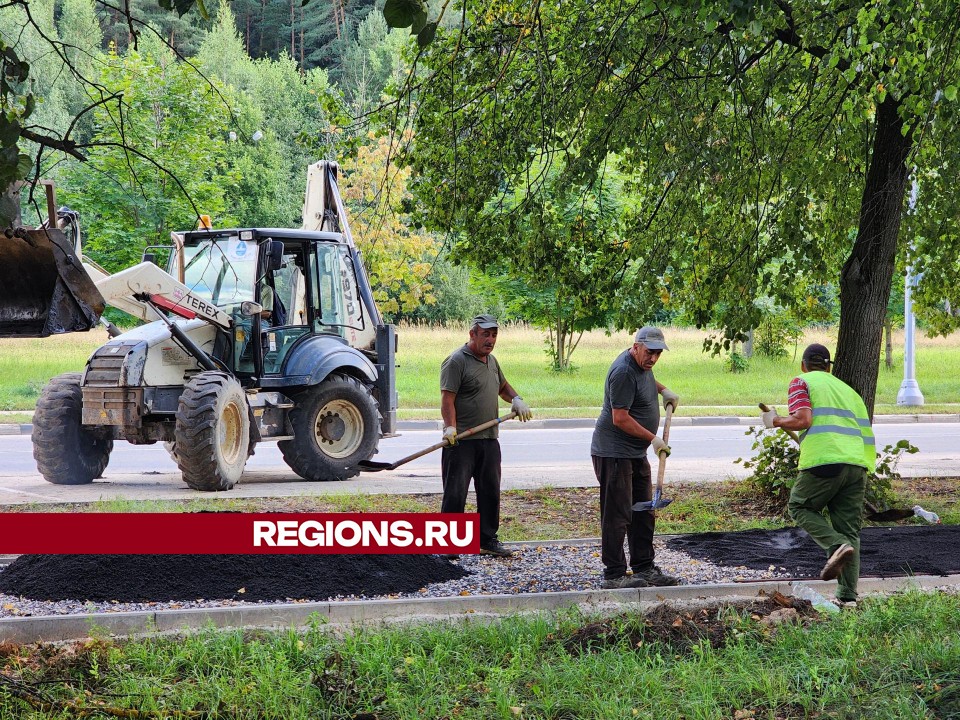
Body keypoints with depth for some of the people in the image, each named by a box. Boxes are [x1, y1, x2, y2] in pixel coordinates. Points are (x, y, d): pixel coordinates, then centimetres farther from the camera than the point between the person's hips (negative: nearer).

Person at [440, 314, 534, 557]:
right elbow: (447, 399, -16)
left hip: (489, 439, 8)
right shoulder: (457, 361, -9)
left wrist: (516, 399, 14)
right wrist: (450, 427, -29)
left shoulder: (491, 360, 18)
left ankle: (488, 539, 19)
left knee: (490, 491, 10)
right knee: (455, 492, -5)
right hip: (462, 441, -8)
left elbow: (502, 386, 34)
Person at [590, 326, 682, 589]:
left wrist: (664, 390, 21)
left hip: (636, 453, 10)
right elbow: (620, 419, -23)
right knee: (617, 515, -8)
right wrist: (653, 439, -18)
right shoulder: (623, 372, -21)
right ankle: (614, 575, -5)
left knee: (644, 513, 14)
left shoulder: (643, 364, 10)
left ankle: (644, 569, 21)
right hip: (614, 454, -10)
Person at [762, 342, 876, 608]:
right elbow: (866, 434, 21)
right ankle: (848, 596, 5)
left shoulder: (801, 382, 9)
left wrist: (775, 420, 9)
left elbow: (802, 419, -8)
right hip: (857, 465, 6)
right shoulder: (847, 389, 27)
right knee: (849, 530, 11)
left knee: (800, 506, 16)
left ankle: (837, 545, -10)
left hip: (824, 462, -5)